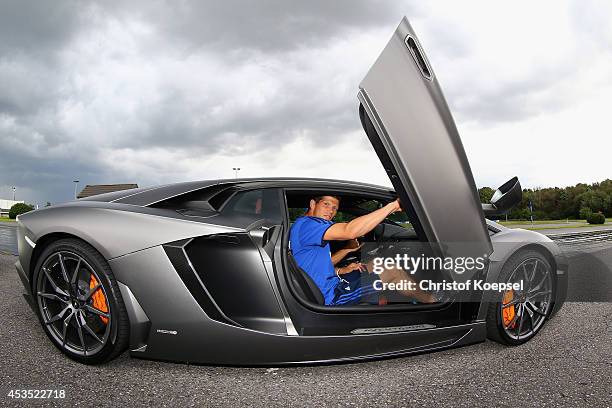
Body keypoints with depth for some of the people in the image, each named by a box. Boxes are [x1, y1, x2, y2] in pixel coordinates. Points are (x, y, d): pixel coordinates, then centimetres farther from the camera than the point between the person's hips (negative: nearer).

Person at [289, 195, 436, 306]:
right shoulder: (305, 224, -20)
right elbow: (350, 231, -33)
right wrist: (393, 206, -31)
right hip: (332, 296, -10)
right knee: (392, 271, -3)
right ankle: (431, 300, 20)